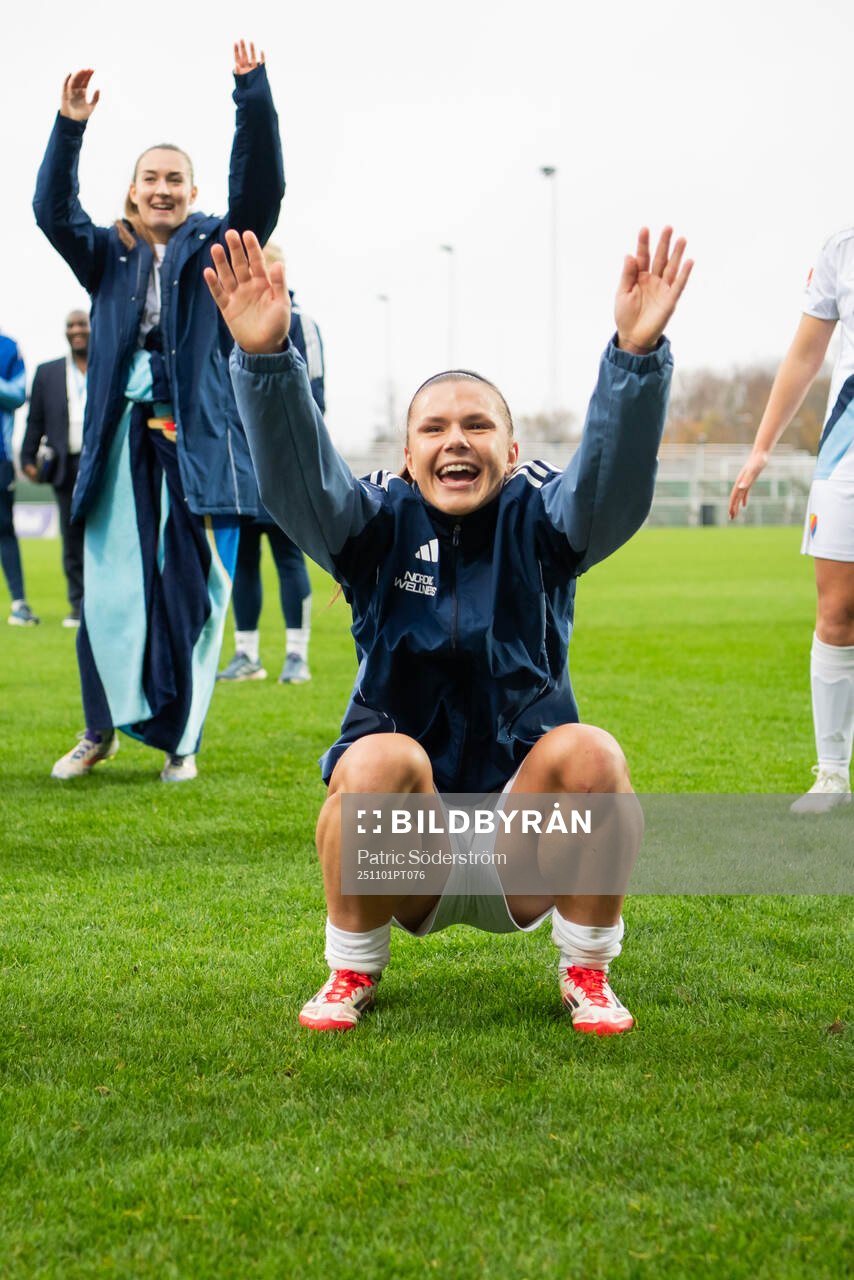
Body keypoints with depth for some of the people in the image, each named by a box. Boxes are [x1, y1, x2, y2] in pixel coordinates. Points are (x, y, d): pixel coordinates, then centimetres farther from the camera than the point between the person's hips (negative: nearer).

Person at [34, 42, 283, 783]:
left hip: (199, 443, -1)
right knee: (111, 593, -1)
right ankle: (101, 730, 18)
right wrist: (71, 127, -17)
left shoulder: (215, 249, 9)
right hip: (124, 441, 1)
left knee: (193, 596, -2)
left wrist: (252, 92, -19)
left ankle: (181, 740, 12)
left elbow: (260, 187, -6)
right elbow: (53, 211, -3)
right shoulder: (108, 257, 13)